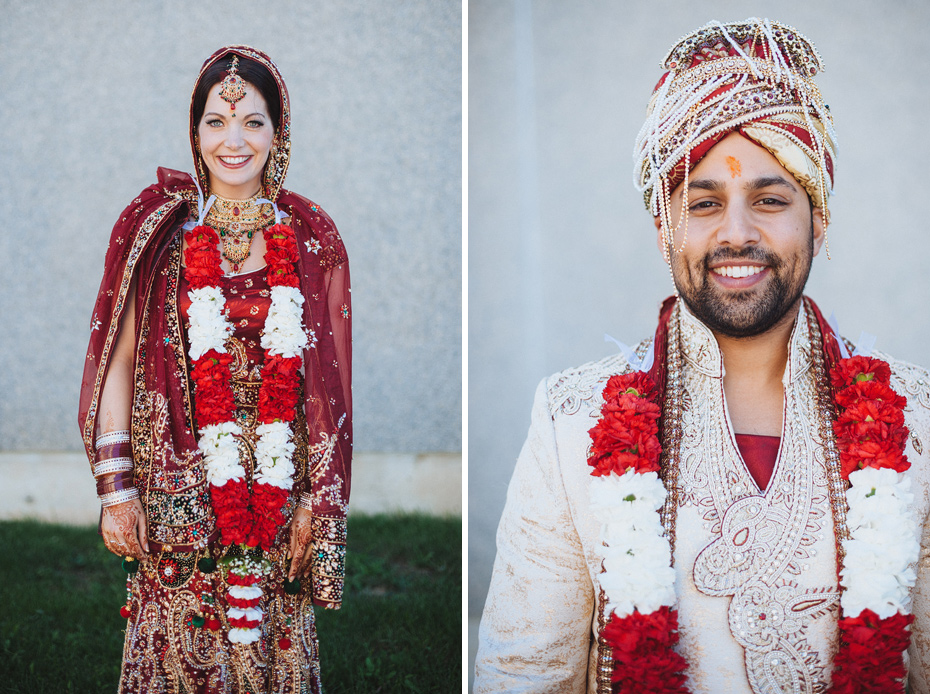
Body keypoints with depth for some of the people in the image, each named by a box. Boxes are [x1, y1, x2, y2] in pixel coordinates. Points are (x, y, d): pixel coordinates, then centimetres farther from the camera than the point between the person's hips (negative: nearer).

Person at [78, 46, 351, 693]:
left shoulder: (312, 238, 2)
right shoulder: (157, 226, -1)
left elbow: (329, 380, 2)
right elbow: (117, 362, -2)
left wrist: (318, 502, -2)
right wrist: (116, 490, -7)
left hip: (281, 489, 1)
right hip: (180, 489, -1)